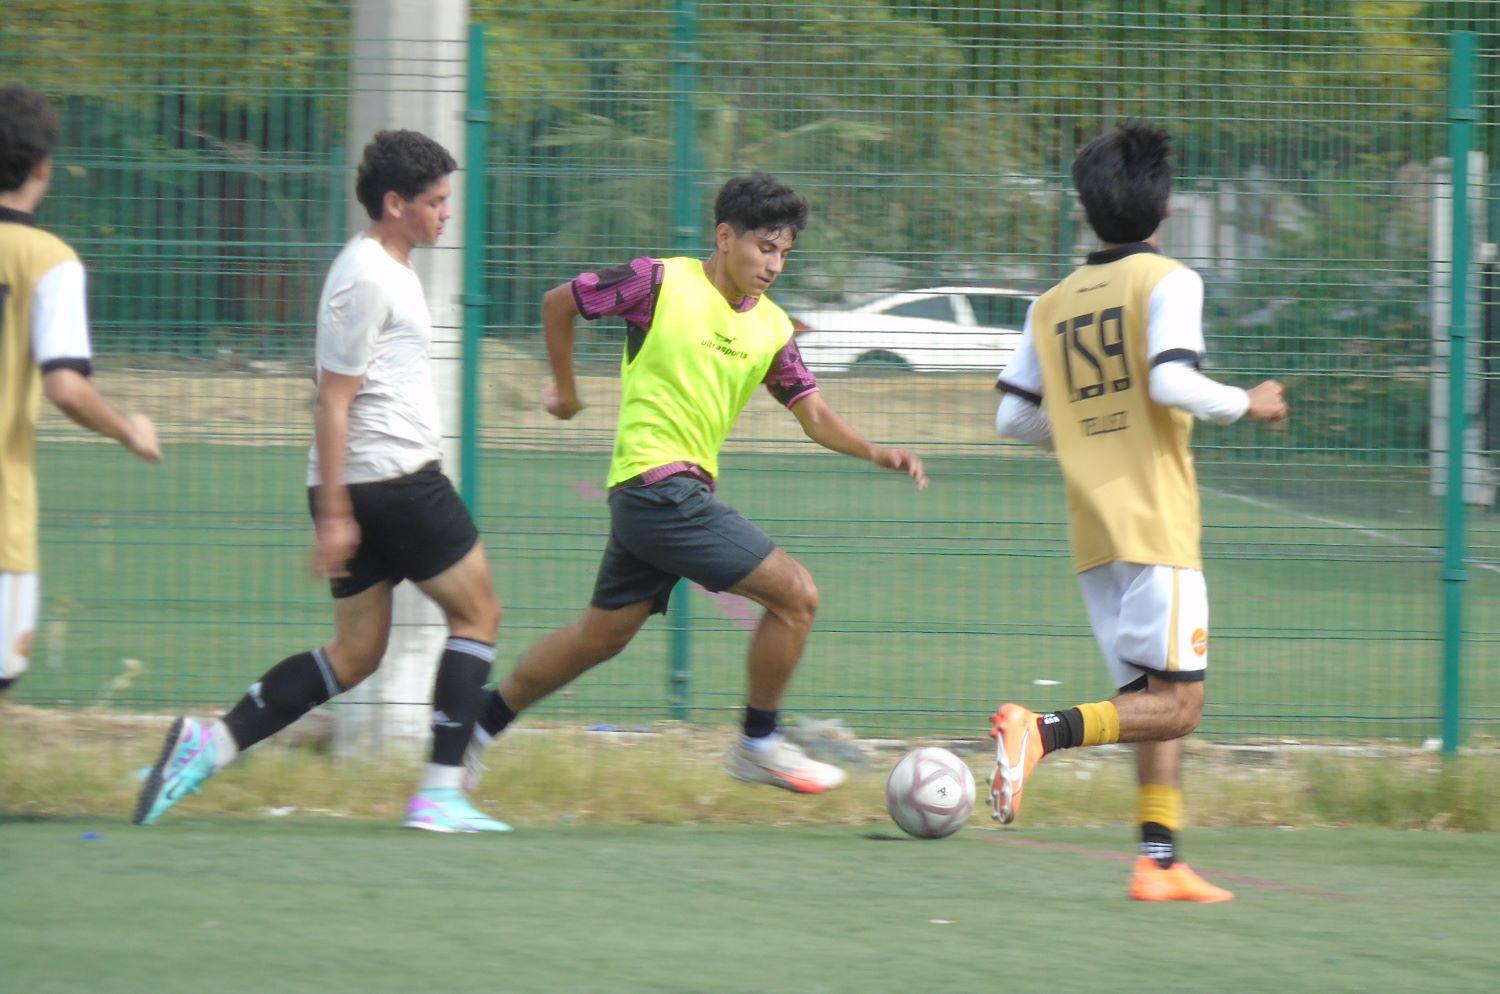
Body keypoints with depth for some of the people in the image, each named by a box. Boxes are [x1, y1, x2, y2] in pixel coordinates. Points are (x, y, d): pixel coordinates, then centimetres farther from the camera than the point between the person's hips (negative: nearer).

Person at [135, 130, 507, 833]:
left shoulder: (388, 268, 18)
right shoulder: (367, 279, -14)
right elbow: (332, 401, -17)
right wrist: (333, 511, -20)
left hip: (359, 486, 10)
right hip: (391, 479, -10)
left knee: (356, 652, 9)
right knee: (477, 614, 1)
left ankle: (211, 744, 1)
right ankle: (440, 794, -2)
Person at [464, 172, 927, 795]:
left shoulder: (772, 328, 10)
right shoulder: (663, 283, -9)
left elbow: (814, 415, 7)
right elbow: (558, 303, 2)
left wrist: (873, 452, -11)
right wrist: (565, 388, 10)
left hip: (688, 492, 8)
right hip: (657, 482, -8)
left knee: (603, 635, 18)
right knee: (795, 593, -11)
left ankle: (479, 726, 30)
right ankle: (759, 746, 1)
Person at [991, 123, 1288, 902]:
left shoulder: (1053, 304, 13)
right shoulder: (1167, 282, -5)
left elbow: (1013, 417, 12)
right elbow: (1171, 382, -20)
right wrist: (1247, 405, -4)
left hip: (1092, 536, 7)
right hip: (1157, 527, -7)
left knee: (1153, 703, 11)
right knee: (1175, 704, -8)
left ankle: (1160, 861, 2)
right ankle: (1042, 732, -28)